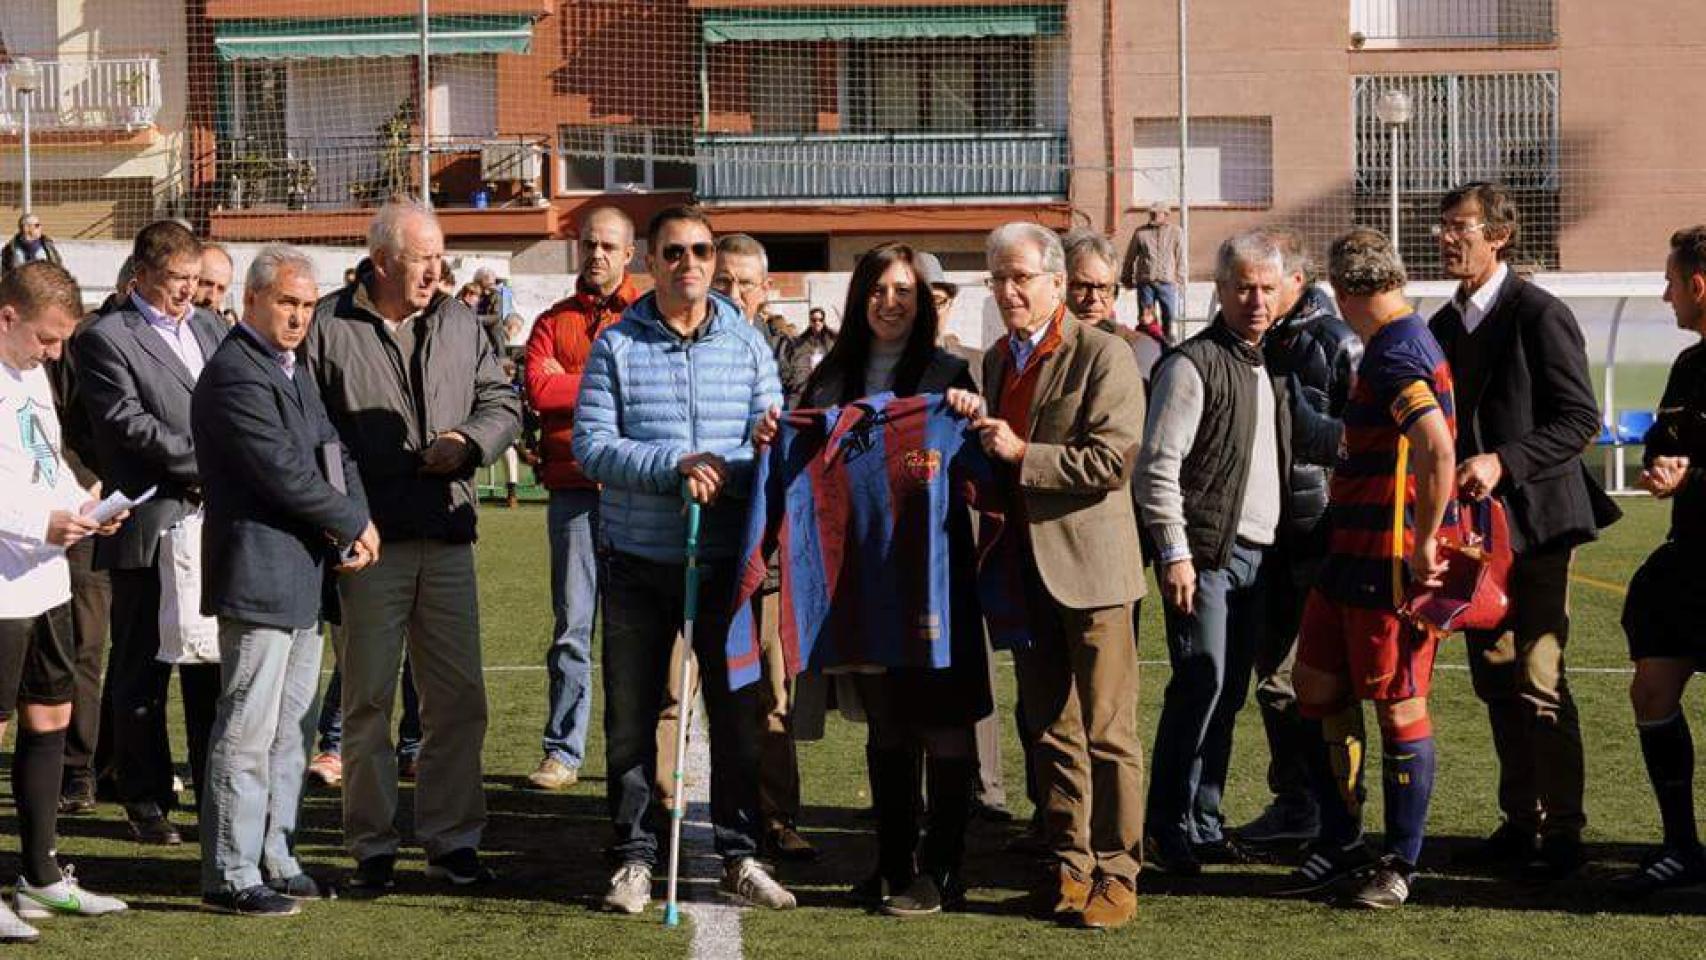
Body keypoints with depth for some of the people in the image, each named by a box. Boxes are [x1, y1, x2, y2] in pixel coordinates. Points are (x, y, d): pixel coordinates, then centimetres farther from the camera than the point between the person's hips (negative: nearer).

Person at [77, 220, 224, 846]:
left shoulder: (209, 327, 15)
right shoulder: (106, 338, -5)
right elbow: (128, 423, -14)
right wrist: (205, 463, -16)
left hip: (213, 521, 5)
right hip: (149, 529, -5)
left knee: (212, 668, 10)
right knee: (143, 671, 4)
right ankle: (146, 800, 13)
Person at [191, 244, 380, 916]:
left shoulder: (294, 373, 18)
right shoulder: (235, 374, -14)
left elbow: (331, 452, 17)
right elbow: (284, 471, -19)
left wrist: (356, 521, -2)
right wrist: (355, 525, -9)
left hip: (302, 581, 10)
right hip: (259, 576, -10)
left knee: (287, 728, 14)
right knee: (248, 730, -6)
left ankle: (273, 858, 22)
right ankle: (230, 876, -1)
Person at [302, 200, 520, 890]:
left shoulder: (459, 324, 13)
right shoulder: (327, 328, -2)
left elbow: (502, 402, 18)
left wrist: (470, 442, -3)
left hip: (448, 537, 4)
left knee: (459, 696, 6)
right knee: (369, 699, 2)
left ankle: (452, 841, 17)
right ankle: (372, 848, 11)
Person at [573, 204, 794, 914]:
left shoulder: (747, 344, 5)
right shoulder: (615, 347, 0)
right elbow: (591, 446, -8)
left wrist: (723, 475, -19)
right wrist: (675, 465, -20)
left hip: (724, 560, 1)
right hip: (638, 562, -1)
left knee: (737, 709, 6)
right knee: (631, 716, 5)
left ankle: (739, 854, 17)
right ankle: (634, 857, 16)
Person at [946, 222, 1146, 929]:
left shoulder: (1102, 354, -8)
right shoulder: (996, 359, 15)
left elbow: (1114, 462, -17)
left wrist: (1020, 453, -16)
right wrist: (972, 427, 4)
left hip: (1088, 564, -7)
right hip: (1024, 566, 7)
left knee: (1107, 731, -1)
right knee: (1050, 731, 11)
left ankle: (1116, 872, 4)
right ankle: (1069, 865, 18)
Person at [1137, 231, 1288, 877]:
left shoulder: (1269, 367, 16)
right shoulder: (1193, 364, -9)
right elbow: (1157, 467, -13)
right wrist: (1176, 553, -17)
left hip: (1254, 554, 8)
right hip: (1205, 553, -8)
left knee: (1229, 692, 9)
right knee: (1202, 683, -11)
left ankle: (1203, 822, 16)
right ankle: (1168, 829, -4)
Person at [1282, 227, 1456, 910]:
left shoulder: (1396, 356, -18)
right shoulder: (1401, 344, 15)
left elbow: (1438, 450, -32)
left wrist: (1423, 546, -24)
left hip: (1391, 563, -10)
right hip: (1350, 551, 10)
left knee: (1398, 707, 0)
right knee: (1317, 687, 14)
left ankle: (1401, 864, 10)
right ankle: (1340, 844, 24)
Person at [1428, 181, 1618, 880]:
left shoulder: (1540, 316, -10)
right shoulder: (1445, 325, 14)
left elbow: (1580, 420, -13)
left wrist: (1502, 462, -22)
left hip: (1534, 522, -8)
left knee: (1539, 683, -9)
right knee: (1496, 683, 11)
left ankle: (1561, 830, 0)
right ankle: (1520, 821, 20)